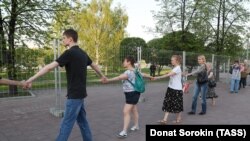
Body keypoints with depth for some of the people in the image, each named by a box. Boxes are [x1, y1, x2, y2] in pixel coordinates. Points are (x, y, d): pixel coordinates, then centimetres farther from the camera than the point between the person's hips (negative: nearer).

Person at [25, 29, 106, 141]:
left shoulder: (69, 53, -16)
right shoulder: (82, 53, 10)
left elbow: (50, 67, -20)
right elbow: (94, 65, 24)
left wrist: (31, 79, -17)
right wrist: (102, 76, 42)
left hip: (74, 94, -8)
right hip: (80, 93, 8)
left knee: (67, 123, -1)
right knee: (82, 120, 18)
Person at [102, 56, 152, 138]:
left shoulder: (129, 72, -22)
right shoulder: (134, 71, 10)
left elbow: (119, 78, -40)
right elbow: (143, 75, 26)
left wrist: (107, 80, -52)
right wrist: (150, 77, 45)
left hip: (132, 94, -11)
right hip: (132, 93, 11)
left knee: (126, 112, -11)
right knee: (134, 110, 22)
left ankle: (124, 132, -7)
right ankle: (136, 126, 38)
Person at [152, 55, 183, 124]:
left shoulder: (177, 68, -16)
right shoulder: (175, 68, 14)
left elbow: (168, 75, -27)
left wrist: (157, 77, -30)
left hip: (177, 89, -8)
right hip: (171, 88, 9)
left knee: (177, 104, 6)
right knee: (168, 103, 3)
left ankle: (178, 118, 24)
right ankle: (165, 119, 3)